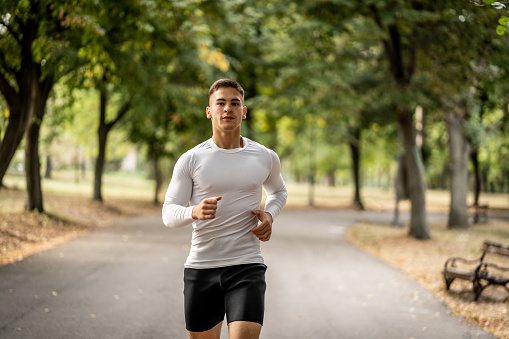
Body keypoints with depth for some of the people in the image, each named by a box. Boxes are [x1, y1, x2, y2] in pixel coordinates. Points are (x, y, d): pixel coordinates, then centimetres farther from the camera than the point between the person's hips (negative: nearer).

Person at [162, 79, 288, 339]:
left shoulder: (266, 158, 5)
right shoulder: (190, 160, 0)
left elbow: (278, 192, 26)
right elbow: (169, 214, -3)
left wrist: (269, 215, 3)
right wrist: (194, 211, -26)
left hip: (247, 268, -1)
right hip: (200, 268, 1)